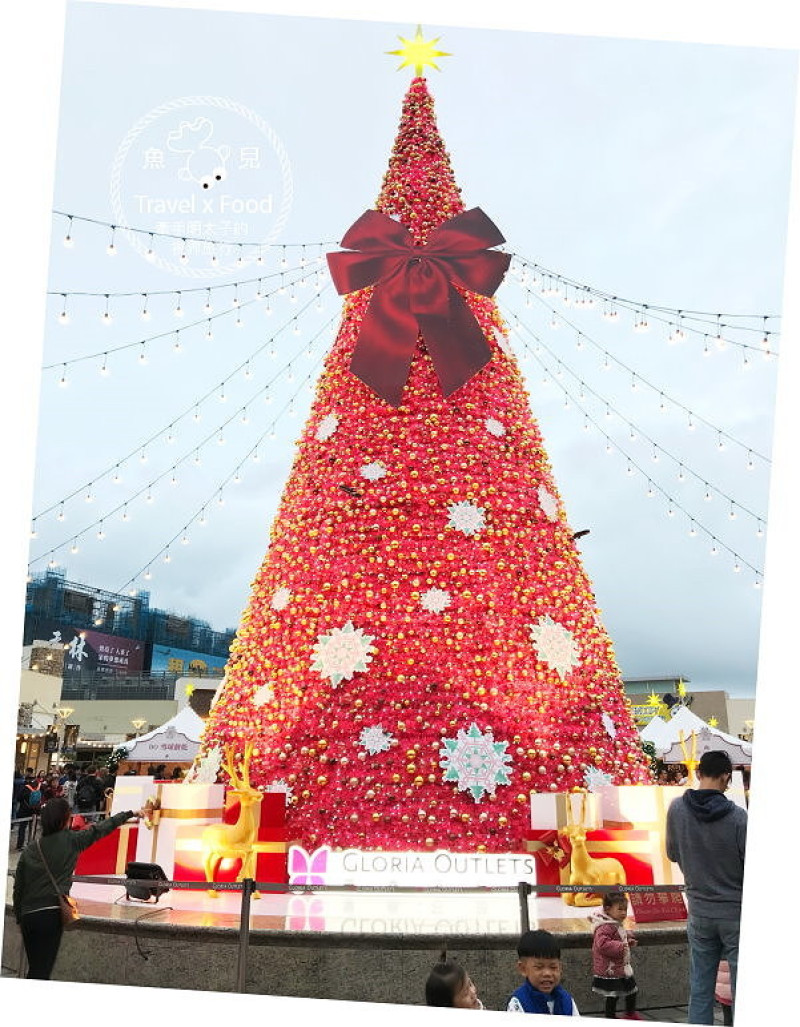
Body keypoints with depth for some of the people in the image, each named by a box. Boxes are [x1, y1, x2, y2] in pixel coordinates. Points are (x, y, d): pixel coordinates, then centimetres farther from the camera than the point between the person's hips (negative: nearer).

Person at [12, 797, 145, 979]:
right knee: (42, 970, -4)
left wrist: (19, 917, 22)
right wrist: (130, 814, 21)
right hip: (52, 913, -4)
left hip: (28, 916, 4)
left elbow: (18, 887, 12)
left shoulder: (30, 849, 9)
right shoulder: (70, 841, -1)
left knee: (35, 969, 14)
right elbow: (100, 829, 9)